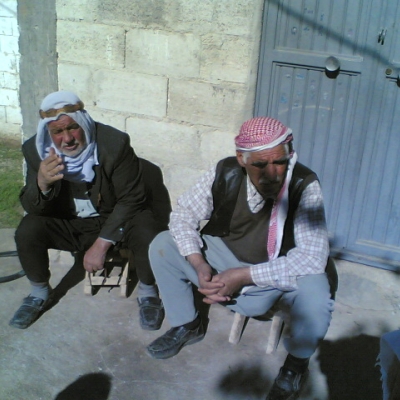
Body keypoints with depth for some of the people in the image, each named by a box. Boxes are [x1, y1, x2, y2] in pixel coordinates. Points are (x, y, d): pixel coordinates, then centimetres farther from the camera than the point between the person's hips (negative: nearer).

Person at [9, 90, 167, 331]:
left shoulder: (115, 143, -23)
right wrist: (42, 184, -36)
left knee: (149, 236, -30)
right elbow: (33, 208, -12)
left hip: (116, 220, -2)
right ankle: (40, 293, 7)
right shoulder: (35, 150, -13)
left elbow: (131, 200, -18)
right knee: (27, 231, -22)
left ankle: (148, 293, 0)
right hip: (69, 225, 3)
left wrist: (101, 244, -24)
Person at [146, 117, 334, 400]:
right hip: (225, 254, 3)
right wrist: (199, 264, -26)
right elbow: (183, 216, -9)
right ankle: (187, 326, 12)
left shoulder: (304, 186, -28)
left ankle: (297, 363, 1)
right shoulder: (226, 173, -19)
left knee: (315, 295, -33)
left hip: (280, 270, -3)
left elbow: (313, 256, -33)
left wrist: (245, 275, -35)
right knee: (162, 246, -11)